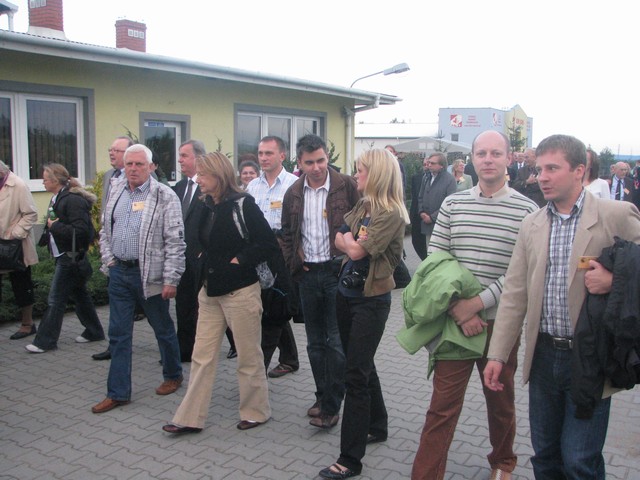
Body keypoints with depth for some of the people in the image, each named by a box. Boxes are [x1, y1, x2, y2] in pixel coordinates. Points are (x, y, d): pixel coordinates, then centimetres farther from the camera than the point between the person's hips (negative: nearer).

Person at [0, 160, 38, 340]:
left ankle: (27, 324, 21)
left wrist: (15, 234, -19)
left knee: (21, 286, 7)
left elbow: (31, 215, -15)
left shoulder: (18, 186, -15)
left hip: (16, 247, -6)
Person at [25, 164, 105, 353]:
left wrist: (54, 226, -20)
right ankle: (94, 331, 27)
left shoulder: (73, 200, -19)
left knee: (56, 299, -2)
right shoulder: (58, 199, 12)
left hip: (70, 257, -10)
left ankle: (45, 341, 7)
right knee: (79, 294, 16)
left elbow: (80, 230, -26)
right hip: (65, 255, 10)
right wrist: (51, 228, -2)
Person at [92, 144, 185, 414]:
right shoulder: (116, 193, 9)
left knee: (163, 329, 12)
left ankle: (173, 376, 34)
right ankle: (118, 393, 18)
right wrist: (109, 260, 5)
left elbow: (174, 242, -13)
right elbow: (105, 231, 18)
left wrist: (171, 279, -16)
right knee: (118, 334, 9)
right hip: (119, 273, 5)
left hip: (150, 275, -5)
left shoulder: (165, 197, -10)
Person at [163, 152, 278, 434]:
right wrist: (205, 261, 8)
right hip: (211, 290, 8)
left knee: (249, 356, 7)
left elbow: (269, 244, -18)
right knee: (202, 355, 10)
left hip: (240, 291, -7)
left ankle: (256, 411, 25)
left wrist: (239, 260, -16)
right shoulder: (206, 207, 8)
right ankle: (190, 418, 18)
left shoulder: (242, 204, -13)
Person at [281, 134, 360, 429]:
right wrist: (294, 262, 6)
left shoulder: (346, 186, -8)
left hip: (337, 270, -5)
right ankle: (322, 396, 28)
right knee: (315, 341, 14)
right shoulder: (294, 193, 6)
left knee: (337, 341, -1)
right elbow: (287, 233, 16)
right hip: (308, 273, 5)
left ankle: (331, 406, 9)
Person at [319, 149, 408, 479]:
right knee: (361, 365, 19)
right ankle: (376, 427, 38)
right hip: (347, 293, 8)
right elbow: (340, 242, 6)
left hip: (371, 300, -8)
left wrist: (350, 241, -3)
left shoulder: (391, 214, -17)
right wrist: (353, 244, -11)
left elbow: (357, 250, -21)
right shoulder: (362, 207, 8)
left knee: (356, 373, -6)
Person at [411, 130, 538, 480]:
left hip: (500, 322, 0)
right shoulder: (453, 204, 2)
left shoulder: (527, 211, -5)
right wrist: (458, 310, -11)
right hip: (454, 320, 1)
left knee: (501, 401, 18)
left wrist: (477, 303, -17)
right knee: (442, 406, 3)